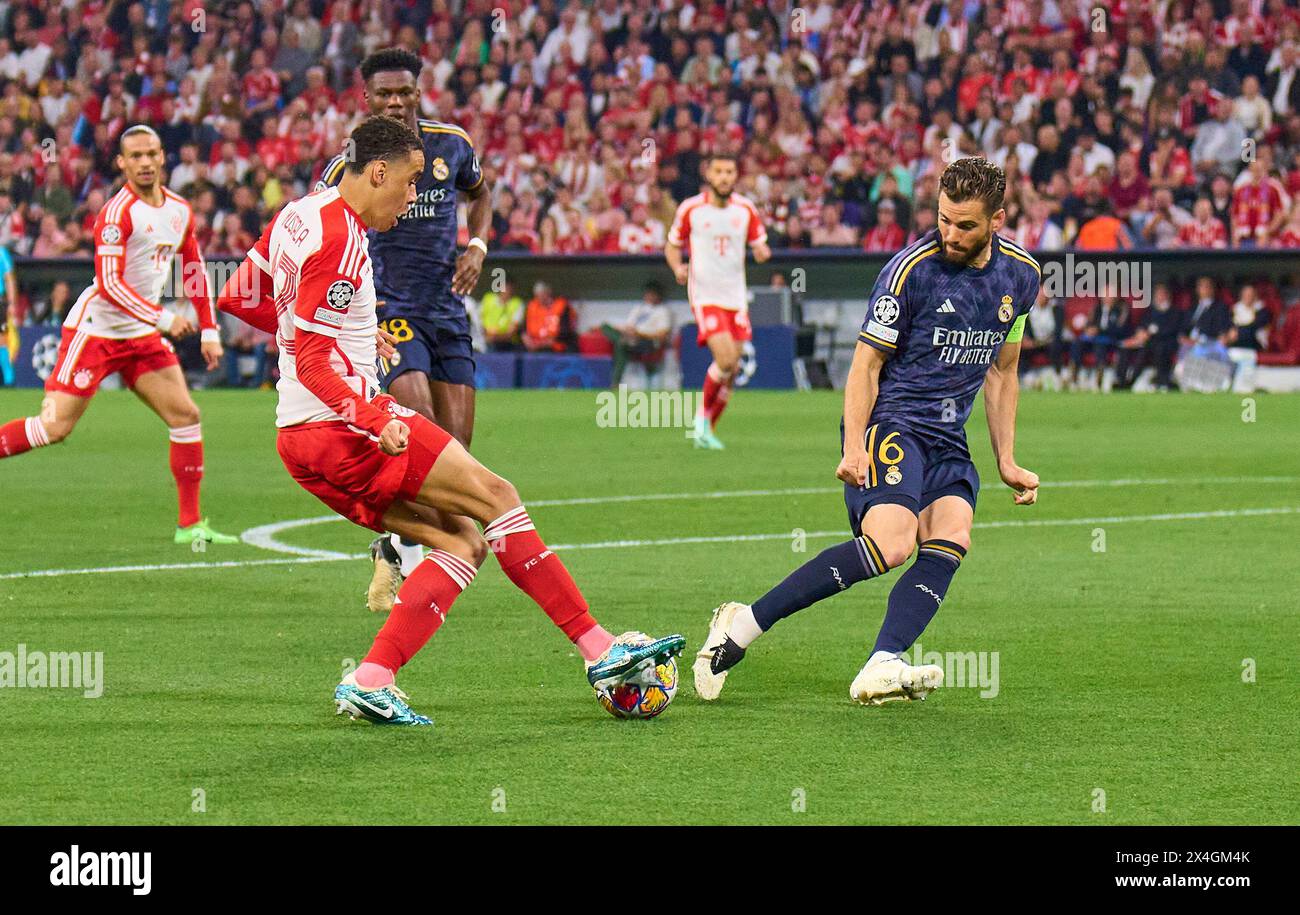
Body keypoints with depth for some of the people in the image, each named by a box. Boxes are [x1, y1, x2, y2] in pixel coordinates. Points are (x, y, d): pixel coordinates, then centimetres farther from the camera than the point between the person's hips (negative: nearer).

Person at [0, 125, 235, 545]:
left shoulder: (180, 211, 7)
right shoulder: (117, 212, -16)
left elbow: (194, 272, 20)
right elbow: (110, 283, -23)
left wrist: (209, 330, 14)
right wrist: (163, 319, -28)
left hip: (142, 336, 7)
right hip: (95, 331, -7)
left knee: (185, 415, -1)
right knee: (55, 426, -13)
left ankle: (191, 524, 5)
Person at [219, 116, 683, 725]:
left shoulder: (299, 216, 15)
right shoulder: (339, 239, -15)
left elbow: (238, 296, 28)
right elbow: (312, 361, -20)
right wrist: (376, 419, -32)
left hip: (300, 441, 10)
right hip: (340, 427, -10)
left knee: (464, 542, 5)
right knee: (496, 498, -9)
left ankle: (370, 682, -9)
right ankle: (601, 651, -10)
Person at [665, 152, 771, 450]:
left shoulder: (746, 209, 3)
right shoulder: (691, 209, -3)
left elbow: (759, 246, 11)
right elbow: (672, 246, 8)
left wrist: (763, 253, -14)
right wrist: (678, 267, -13)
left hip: (735, 296, 4)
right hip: (704, 294, -4)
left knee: (731, 370, 3)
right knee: (725, 360, -20)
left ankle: (707, 428, 19)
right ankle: (703, 417, 2)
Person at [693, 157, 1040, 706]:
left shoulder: (1021, 275, 8)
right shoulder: (912, 269, -11)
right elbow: (866, 363, -7)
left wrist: (1007, 461, 17)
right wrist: (853, 447, -18)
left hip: (947, 439, 6)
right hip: (890, 422, -6)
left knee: (951, 538, -22)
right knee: (890, 544, -27)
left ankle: (880, 670, -34)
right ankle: (741, 626, -20)